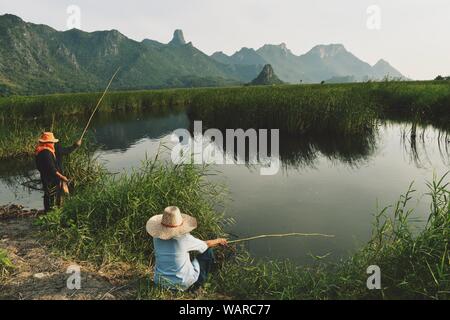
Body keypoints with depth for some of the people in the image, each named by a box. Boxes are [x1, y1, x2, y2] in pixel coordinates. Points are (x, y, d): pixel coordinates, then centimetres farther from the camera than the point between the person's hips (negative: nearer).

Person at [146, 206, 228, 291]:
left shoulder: (157, 238, -9)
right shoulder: (184, 239, -23)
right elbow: (206, 245, -5)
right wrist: (219, 241, 17)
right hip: (183, 284, -5)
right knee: (208, 252, 8)